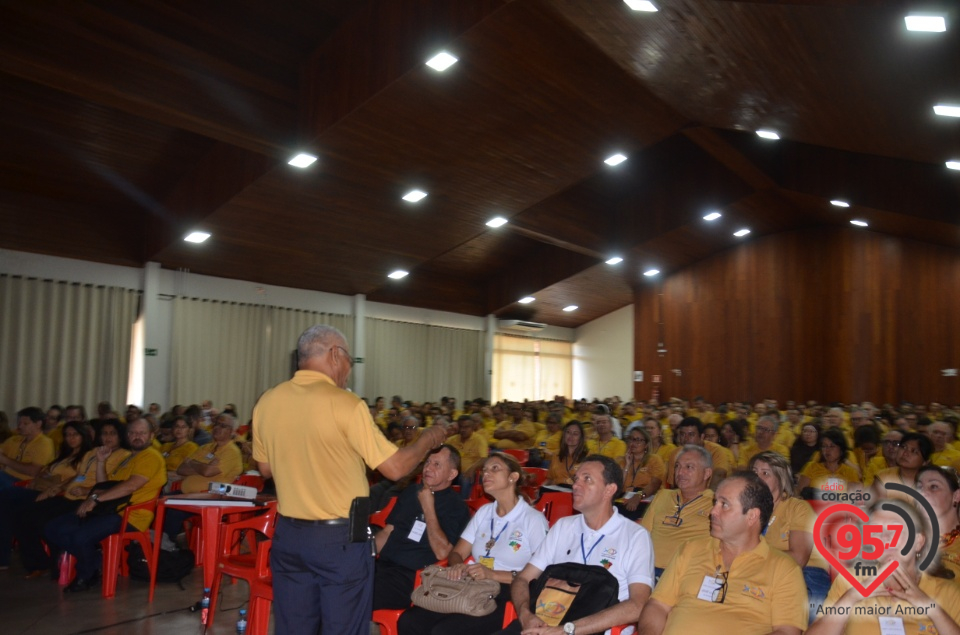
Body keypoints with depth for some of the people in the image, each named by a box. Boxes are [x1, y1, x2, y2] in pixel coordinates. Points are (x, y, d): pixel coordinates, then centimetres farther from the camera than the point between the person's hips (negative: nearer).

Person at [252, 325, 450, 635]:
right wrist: (429, 437, 2)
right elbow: (395, 468, -14)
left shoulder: (266, 402, -1)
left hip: (288, 534, 6)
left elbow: (266, 469, 12)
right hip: (340, 538, -5)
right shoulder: (345, 403, -18)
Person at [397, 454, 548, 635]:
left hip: (505, 598, -5)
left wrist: (493, 575, -18)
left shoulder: (534, 520, -1)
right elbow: (457, 553, 18)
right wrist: (457, 566, -7)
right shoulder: (483, 512, 18)